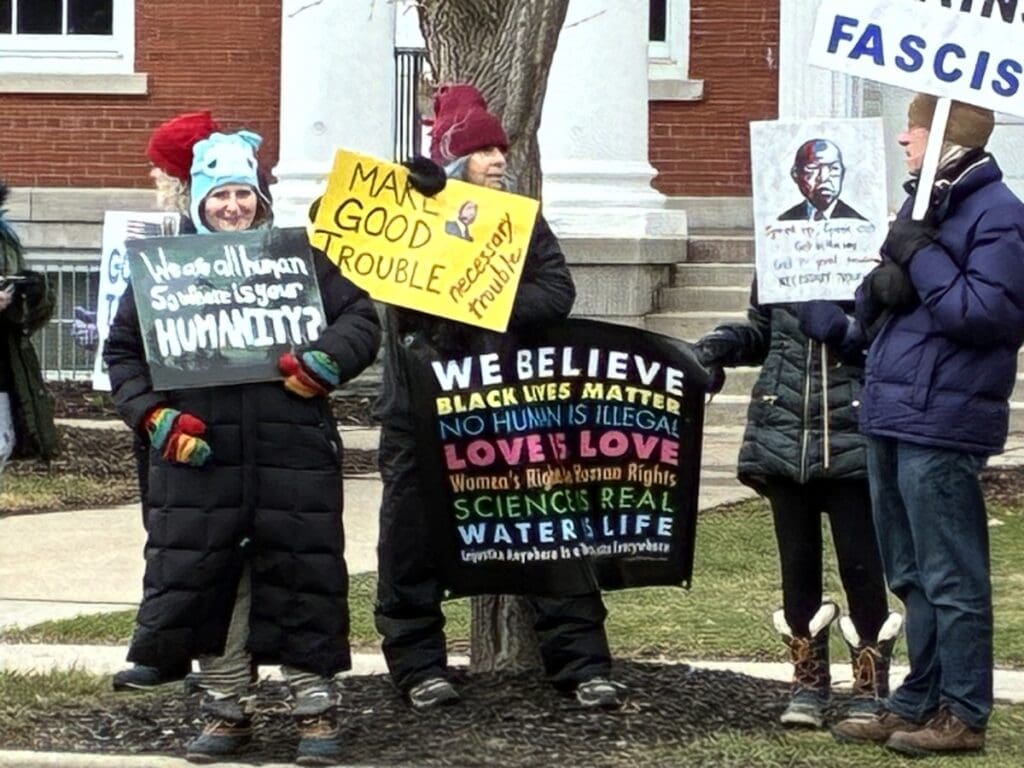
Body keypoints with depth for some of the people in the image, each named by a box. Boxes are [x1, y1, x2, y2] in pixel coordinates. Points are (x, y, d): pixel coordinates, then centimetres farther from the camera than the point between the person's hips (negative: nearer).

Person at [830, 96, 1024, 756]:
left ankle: (963, 714, 4)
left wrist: (921, 255, -16)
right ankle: (920, 702, 25)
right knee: (911, 576, 16)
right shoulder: (924, 204, 17)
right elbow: (871, 304, 19)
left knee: (950, 578, -3)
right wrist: (880, 287, -4)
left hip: (941, 423, -9)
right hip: (891, 416, 9)